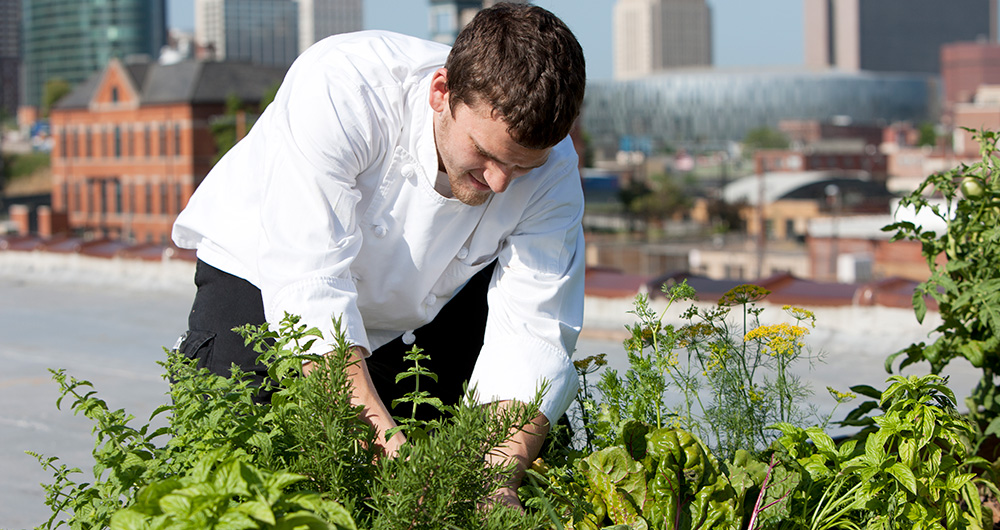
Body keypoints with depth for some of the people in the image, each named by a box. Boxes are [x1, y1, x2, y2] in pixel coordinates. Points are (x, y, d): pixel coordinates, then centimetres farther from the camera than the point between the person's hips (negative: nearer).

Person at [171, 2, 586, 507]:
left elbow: (532, 335, -27)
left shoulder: (551, 167, -24)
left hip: (420, 312, 3)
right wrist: (389, 446, -51)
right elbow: (308, 285, -43)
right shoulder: (338, 85, -38)